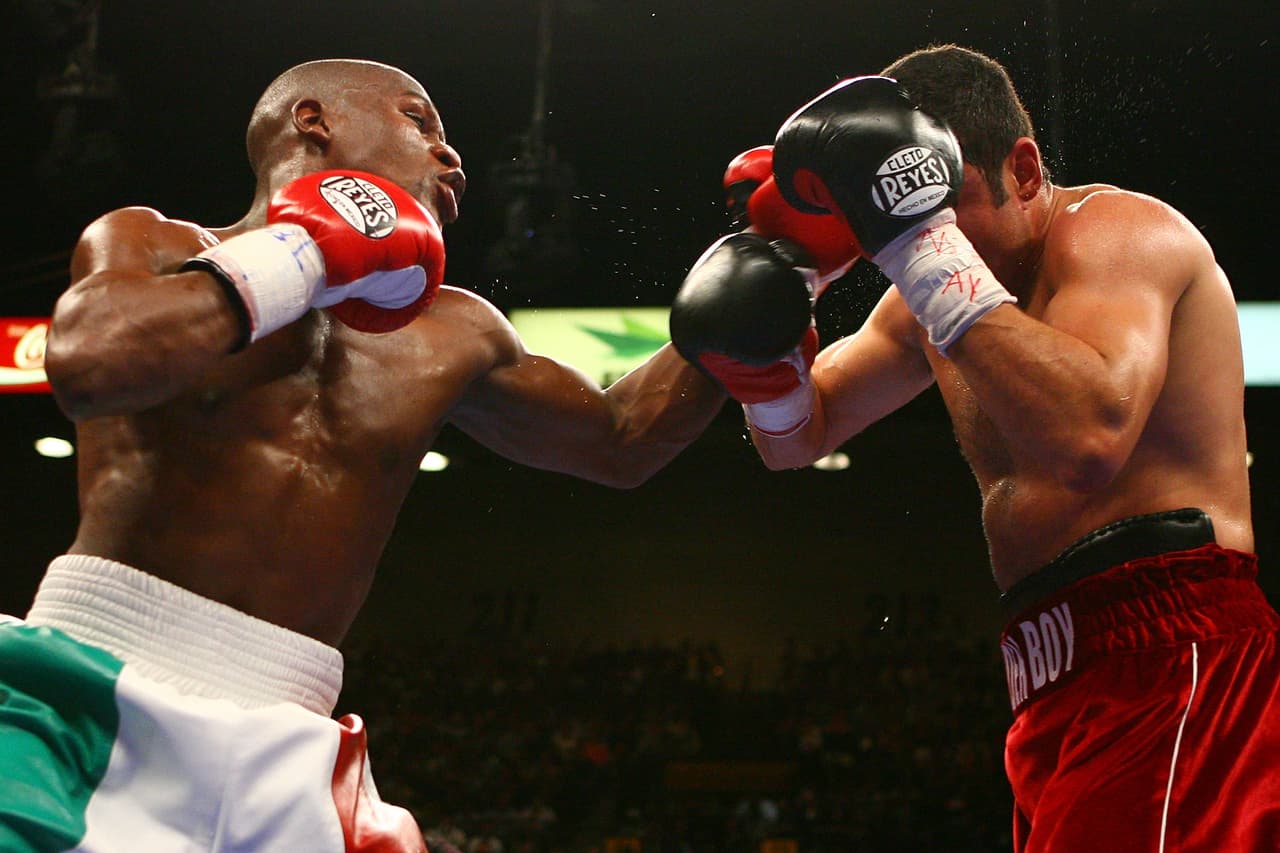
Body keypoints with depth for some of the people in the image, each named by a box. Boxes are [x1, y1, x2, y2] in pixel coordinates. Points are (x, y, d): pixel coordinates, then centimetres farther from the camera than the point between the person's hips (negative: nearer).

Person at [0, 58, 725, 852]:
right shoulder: (152, 244, 4)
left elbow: (619, 440, 30)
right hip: (88, 701, -4)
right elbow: (89, 361, -20)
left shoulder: (448, 339, 17)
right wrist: (307, 255, -9)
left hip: (276, 749, 4)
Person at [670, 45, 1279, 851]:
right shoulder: (925, 309, 18)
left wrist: (924, 240, -26)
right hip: (1064, 690, 9)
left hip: (1168, 662, -9)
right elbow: (797, 438, 27)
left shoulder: (1113, 230, -9)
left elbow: (1089, 441, -29)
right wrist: (762, 359, 3)